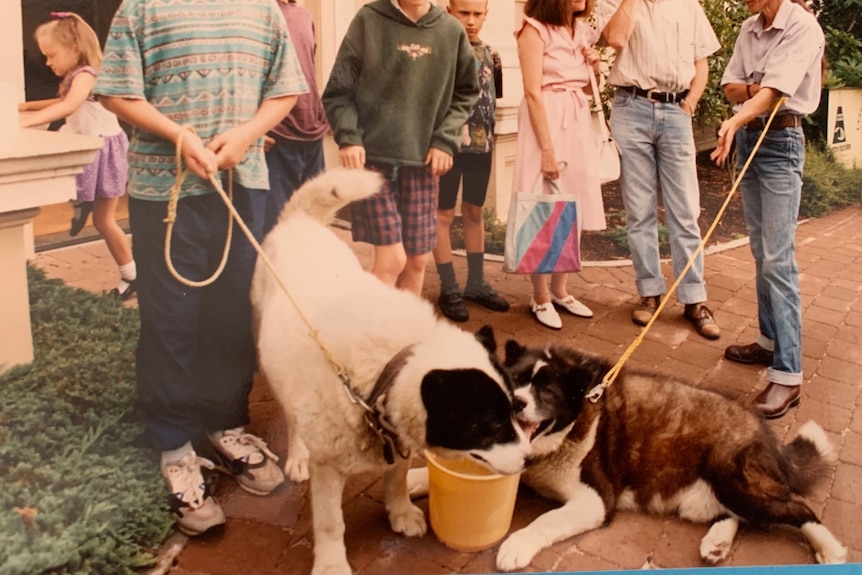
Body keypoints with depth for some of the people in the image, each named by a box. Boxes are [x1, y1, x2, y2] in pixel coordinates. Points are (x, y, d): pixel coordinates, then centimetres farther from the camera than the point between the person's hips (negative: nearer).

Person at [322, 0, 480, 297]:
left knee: (417, 260, 8)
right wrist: (348, 136, -15)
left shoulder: (451, 30, 4)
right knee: (392, 258, -9)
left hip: (421, 161, 4)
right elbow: (339, 90, -1)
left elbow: (465, 92, 14)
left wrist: (445, 140, 1)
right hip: (373, 157, -3)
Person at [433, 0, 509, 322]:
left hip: (481, 144, 6)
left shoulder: (489, 54, 10)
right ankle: (449, 289, 11)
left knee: (474, 212, 14)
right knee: (444, 214, 3)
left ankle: (476, 284, 25)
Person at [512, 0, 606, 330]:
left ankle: (559, 290, 22)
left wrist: (594, 67, 0)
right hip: (547, 123, -7)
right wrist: (547, 149, -19)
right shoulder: (535, 29, -8)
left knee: (572, 214, 10)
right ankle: (540, 298, 10)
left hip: (579, 123, 7)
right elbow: (533, 93, -15)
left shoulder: (581, 30, 14)